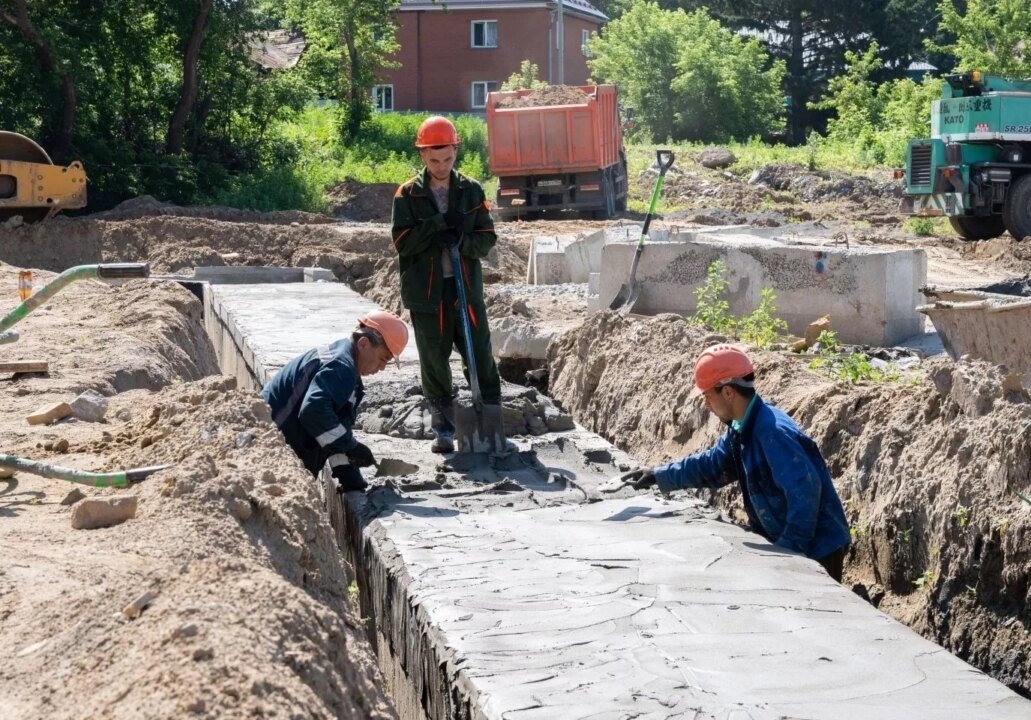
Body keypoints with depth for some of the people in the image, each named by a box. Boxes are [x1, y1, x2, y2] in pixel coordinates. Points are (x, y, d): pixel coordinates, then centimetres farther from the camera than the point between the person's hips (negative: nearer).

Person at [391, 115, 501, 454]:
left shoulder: (471, 191, 4)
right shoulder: (408, 194, -1)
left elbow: (487, 238, 2)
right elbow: (402, 241, -9)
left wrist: (460, 240, -18)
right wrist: (441, 223, -17)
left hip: (466, 287, 1)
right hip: (426, 292, -1)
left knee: (481, 358, 1)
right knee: (434, 362, 5)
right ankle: (443, 429, 15)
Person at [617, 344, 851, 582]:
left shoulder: (774, 432, -26)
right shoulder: (741, 429, 7)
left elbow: (805, 492, -31)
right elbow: (711, 465, 23)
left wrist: (789, 550, -26)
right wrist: (658, 476, 21)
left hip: (818, 551, -10)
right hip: (787, 545, 10)